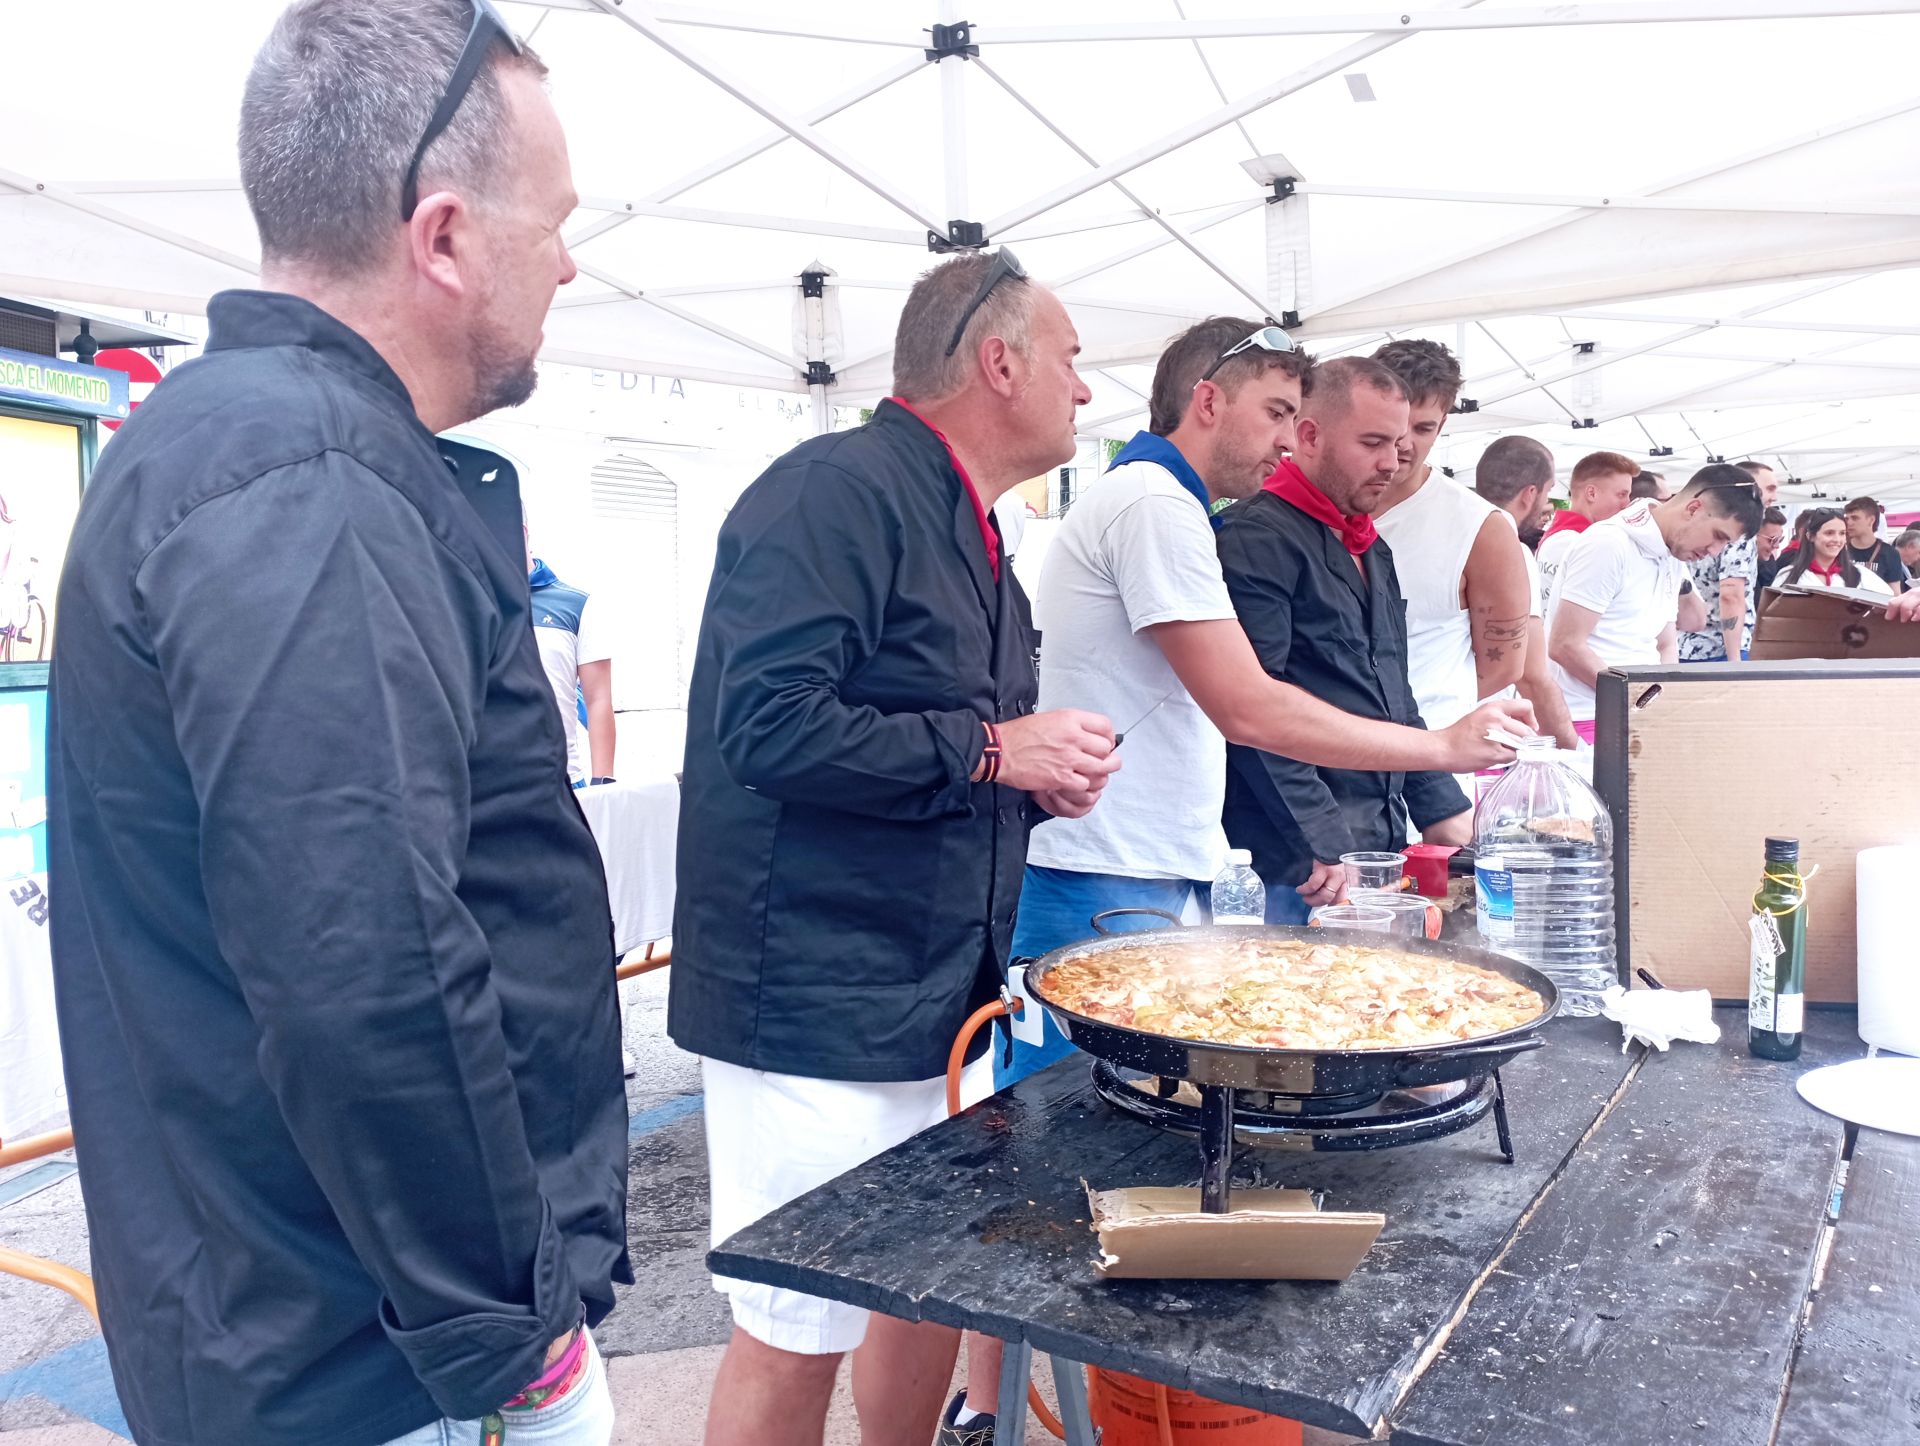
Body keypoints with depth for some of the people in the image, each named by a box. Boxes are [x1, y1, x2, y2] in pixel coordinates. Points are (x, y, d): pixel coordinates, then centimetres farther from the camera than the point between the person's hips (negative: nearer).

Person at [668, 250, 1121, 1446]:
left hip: (935, 998, 9)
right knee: (796, 1337, 4)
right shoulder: (838, 489, -14)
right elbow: (772, 727, -26)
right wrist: (992, 750, -18)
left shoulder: (966, 529, 16)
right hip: (816, 1004, -9)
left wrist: (1046, 779, 5)